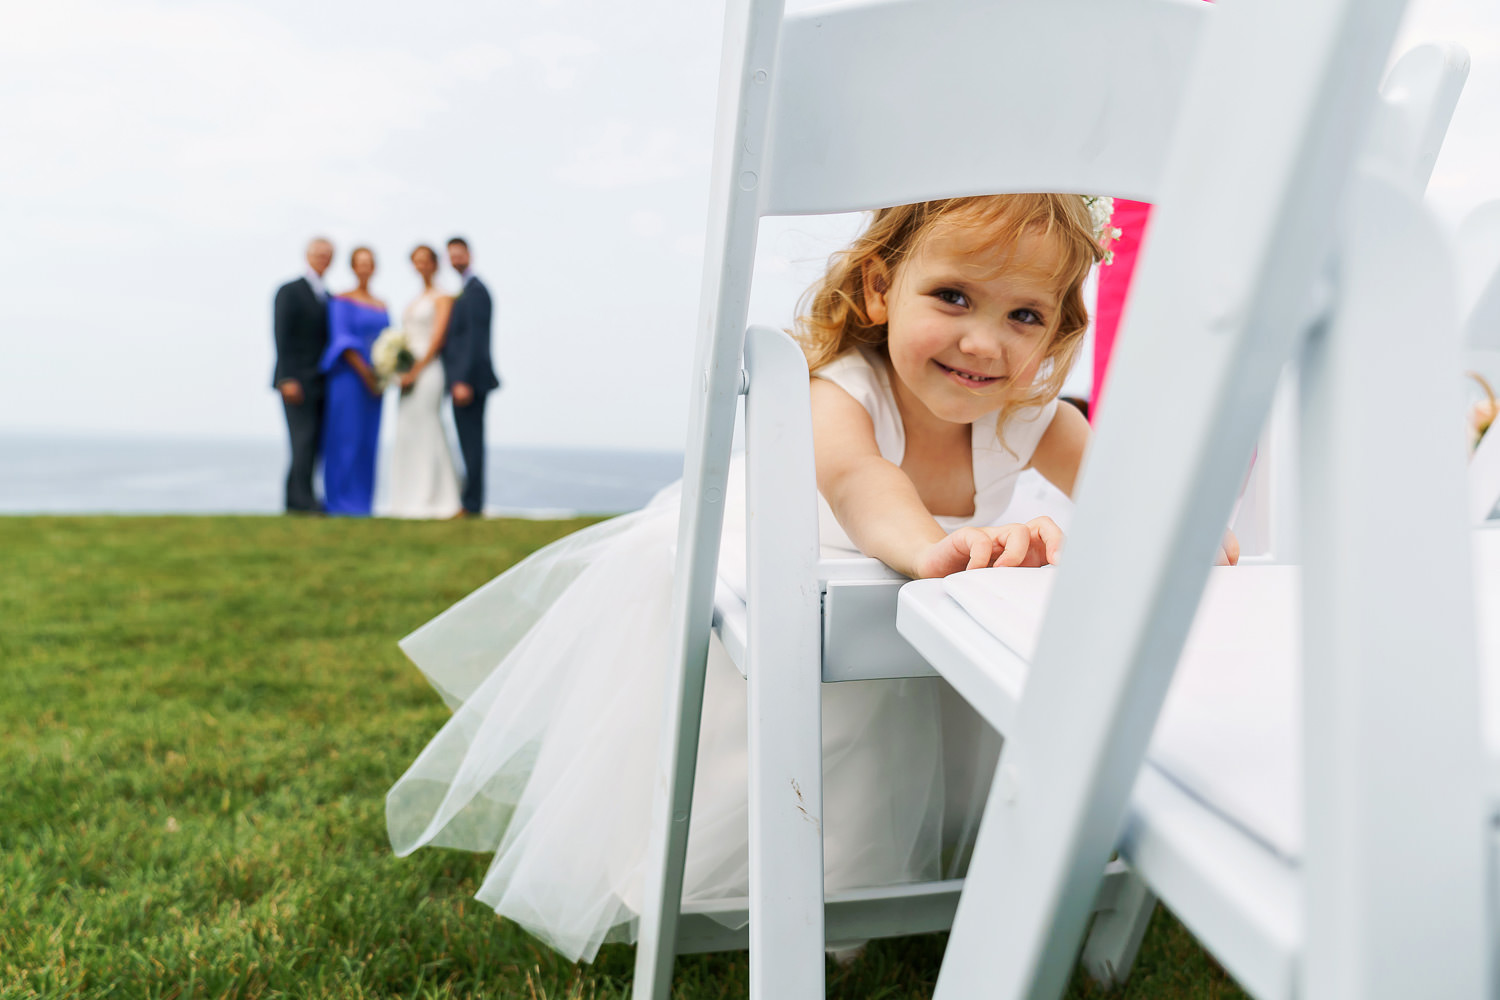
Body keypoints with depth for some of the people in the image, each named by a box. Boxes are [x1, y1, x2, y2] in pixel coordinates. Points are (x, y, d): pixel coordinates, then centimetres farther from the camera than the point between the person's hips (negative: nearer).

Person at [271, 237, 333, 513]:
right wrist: (288, 380, -19)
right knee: (304, 440, -12)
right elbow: (282, 339, -10)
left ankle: (294, 501, 10)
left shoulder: (328, 297, 18)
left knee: (316, 443, 3)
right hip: (296, 382, -6)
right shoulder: (289, 291, -2)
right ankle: (304, 501, -11)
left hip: (320, 384, 6)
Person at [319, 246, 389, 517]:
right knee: (345, 436, -6)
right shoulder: (342, 301, -2)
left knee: (368, 440, 6)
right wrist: (365, 373, -18)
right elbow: (341, 340, -11)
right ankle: (340, 502, -1)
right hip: (349, 377, -6)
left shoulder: (381, 306, 16)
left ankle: (361, 502, 11)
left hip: (374, 381, 6)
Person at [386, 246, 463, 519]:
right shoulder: (416, 300, 21)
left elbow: (438, 337, -12)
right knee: (407, 433, 6)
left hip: (428, 370, -8)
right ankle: (411, 501, 11)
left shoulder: (442, 298, -3)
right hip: (411, 372, 8)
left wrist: (415, 371, -16)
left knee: (425, 431, -9)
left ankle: (433, 500, -4)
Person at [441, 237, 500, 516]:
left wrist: (464, 381, -21)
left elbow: (474, 339, -18)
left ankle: (472, 504, -4)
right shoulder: (465, 290, 20)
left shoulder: (474, 290, -10)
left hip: (469, 378, -10)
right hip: (463, 380, 10)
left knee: (471, 441, -7)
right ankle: (473, 501, 15)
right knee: (470, 442, 10)